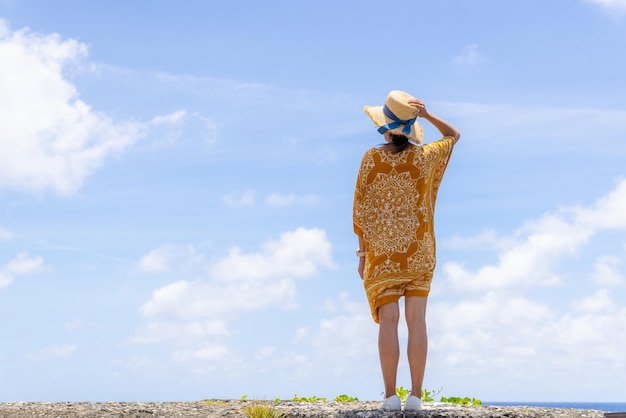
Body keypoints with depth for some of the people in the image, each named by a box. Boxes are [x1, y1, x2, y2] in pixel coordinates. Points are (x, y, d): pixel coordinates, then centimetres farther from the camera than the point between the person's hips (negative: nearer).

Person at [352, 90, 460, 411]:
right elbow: (453, 136, 20)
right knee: (416, 320, 1)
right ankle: (415, 395, 1)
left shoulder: (372, 159, -7)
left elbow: (361, 209, -4)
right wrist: (425, 114, 6)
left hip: (382, 251, -2)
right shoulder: (425, 156, -1)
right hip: (419, 250, 2)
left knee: (388, 320, -2)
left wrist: (362, 252, 4)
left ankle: (390, 396, -4)